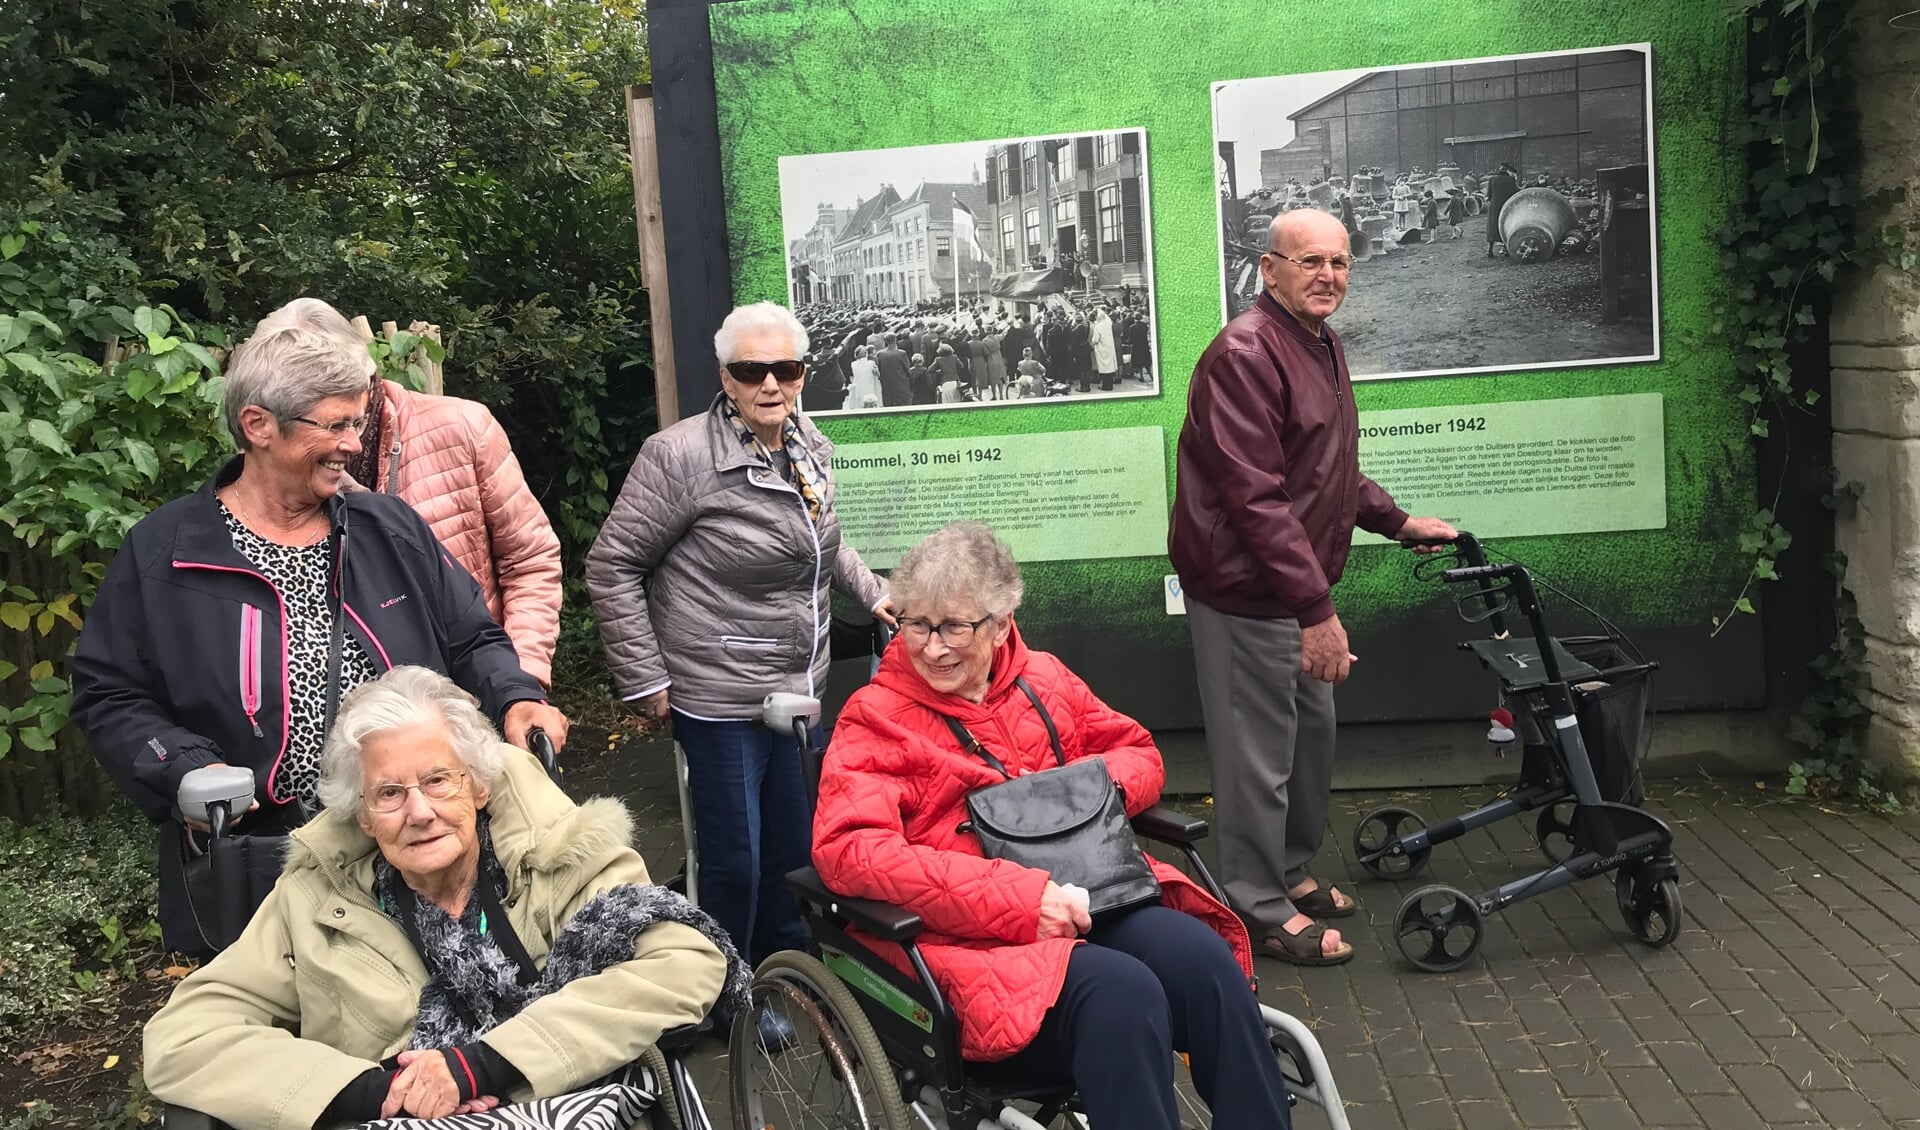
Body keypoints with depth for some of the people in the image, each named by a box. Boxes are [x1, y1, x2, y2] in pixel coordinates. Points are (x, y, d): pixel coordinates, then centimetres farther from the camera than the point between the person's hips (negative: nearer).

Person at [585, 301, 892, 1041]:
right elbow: (612, 568, -13)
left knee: (796, 848, 17)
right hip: (720, 699, -7)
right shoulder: (682, 455, -17)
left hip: (799, 690, 7)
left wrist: (872, 592, 14)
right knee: (736, 860, 2)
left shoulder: (812, 451, 6)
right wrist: (644, 678, -13)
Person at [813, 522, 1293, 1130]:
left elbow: (1140, 754, 26)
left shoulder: (1044, 679, 16)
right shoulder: (874, 717, 0)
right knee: (1121, 991, -32)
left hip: (1081, 904, 5)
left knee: (1204, 959, -25)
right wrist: (1018, 897, -21)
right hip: (970, 940, -5)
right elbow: (849, 849, -14)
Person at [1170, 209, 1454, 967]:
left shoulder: (1323, 347, 14)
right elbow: (1255, 497, -25)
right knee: (1259, 751, -1)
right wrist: (1316, 609, -26)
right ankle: (1262, 911, 13)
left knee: (1312, 733, 20)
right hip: (1247, 590, -10)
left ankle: (1290, 873, 37)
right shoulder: (1245, 354, -19)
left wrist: (1398, 522, 22)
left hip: (1300, 585, 10)